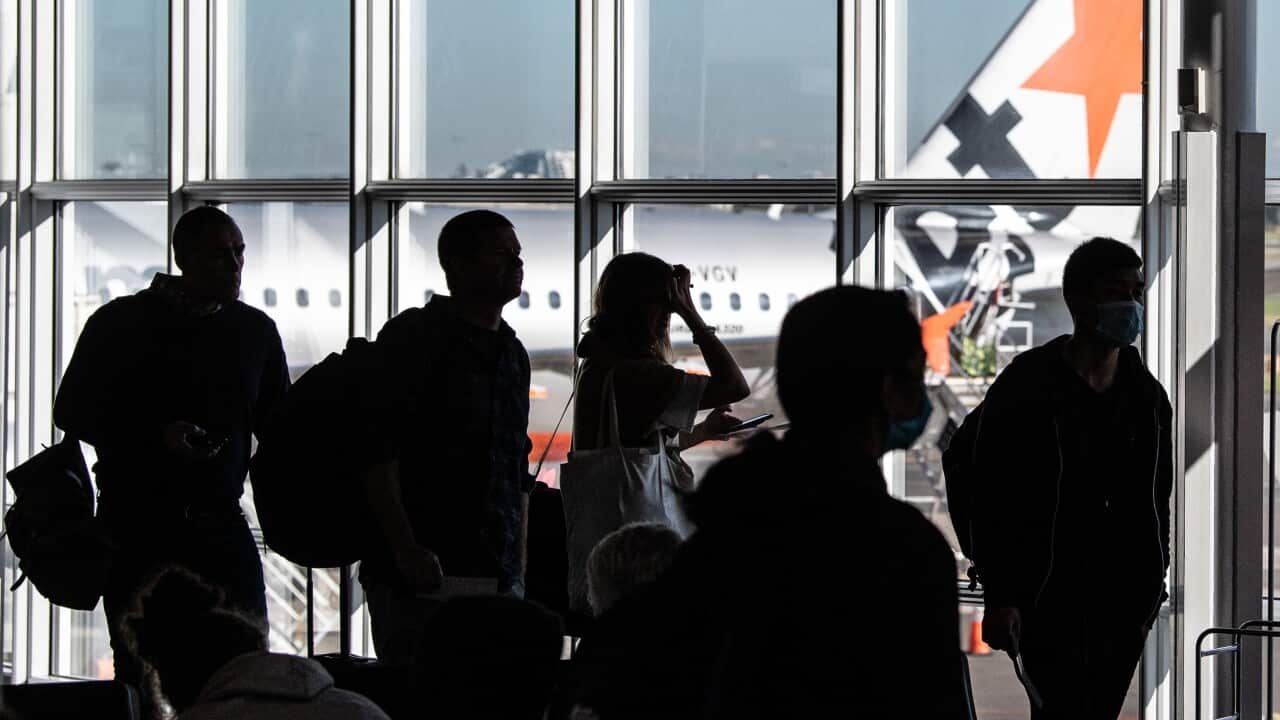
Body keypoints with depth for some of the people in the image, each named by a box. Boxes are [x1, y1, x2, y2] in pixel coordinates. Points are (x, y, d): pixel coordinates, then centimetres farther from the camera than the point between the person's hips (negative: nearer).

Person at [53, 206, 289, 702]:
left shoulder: (255, 331, 9)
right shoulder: (122, 323, -1)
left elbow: (278, 424, 17)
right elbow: (73, 411, -1)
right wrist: (155, 437, -14)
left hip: (221, 524, 3)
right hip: (136, 525, -2)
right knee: (141, 666, -1)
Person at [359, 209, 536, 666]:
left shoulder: (513, 354, 19)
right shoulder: (415, 336, -3)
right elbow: (376, 451, -11)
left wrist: (519, 570, 17)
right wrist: (406, 550, -18)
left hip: (499, 577, 7)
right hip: (420, 575, -6)